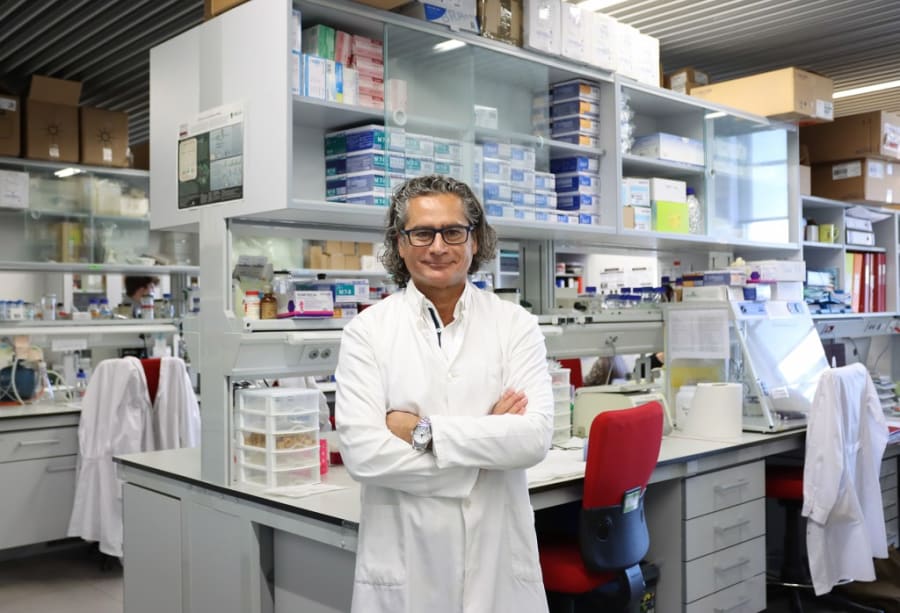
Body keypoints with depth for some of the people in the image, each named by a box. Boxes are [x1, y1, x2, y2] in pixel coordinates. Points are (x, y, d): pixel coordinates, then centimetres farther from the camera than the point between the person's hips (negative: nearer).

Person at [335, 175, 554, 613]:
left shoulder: (515, 325, -1)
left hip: (498, 558, 1)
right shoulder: (367, 331, -4)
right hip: (403, 561, -1)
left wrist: (423, 430, -17)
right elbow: (361, 452, -15)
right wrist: (487, 444, -14)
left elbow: (534, 437, -12)